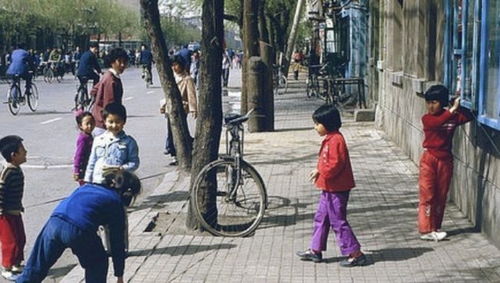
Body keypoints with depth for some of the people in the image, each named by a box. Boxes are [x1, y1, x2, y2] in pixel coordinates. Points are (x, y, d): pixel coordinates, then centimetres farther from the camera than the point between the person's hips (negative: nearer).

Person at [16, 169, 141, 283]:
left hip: (54, 222, 5)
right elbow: (117, 242, 20)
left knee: (36, 266, 18)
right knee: (98, 264, 22)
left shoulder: (88, 186, 32)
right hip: (79, 230, -5)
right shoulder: (116, 203, 18)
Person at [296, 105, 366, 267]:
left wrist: (321, 173, -16)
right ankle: (315, 250, 27)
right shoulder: (330, 139, 12)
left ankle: (355, 254, 3)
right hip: (329, 189, 11)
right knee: (321, 218, 17)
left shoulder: (335, 140, -20)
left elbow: (336, 164, -26)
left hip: (336, 190, -11)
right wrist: (319, 171, 5)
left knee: (338, 221, -4)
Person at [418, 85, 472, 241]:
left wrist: (458, 108, -19)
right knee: (427, 195, -5)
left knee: (441, 196, 10)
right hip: (429, 159, -4)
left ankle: (435, 228, 19)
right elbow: (438, 122, -29)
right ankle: (425, 230, -5)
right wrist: (453, 109, -34)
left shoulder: (453, 117, 2)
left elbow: (469, 117, -3)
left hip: (445, 160, 4)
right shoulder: (427, 118, -9)